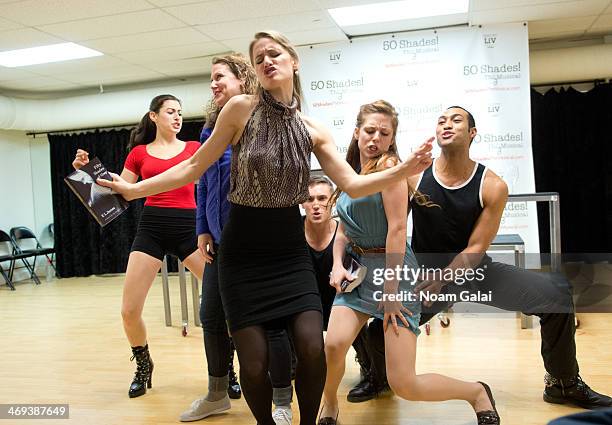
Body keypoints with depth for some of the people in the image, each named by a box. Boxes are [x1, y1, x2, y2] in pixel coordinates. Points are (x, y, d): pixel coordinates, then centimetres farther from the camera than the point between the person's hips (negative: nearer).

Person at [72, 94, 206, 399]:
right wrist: (87, 170, 0)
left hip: (188, 226, 0)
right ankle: (144, 366, 28)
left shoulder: (194, 148, 9)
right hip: (151, 228, 1)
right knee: (129, 311, -1)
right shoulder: (139, 153, 11)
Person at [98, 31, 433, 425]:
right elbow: (195, 166, -1)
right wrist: (134, 189, -1)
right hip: (242, 253, -2)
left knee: (313, 349, -11)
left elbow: (353, 185, -2)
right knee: (254, 363, -4)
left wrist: (404, 170, -14)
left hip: (290, 251, 2)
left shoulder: (312, 130, 2)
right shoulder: (242, 108, -6)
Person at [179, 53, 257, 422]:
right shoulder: (212, 127, 12)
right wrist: (203, 229, 10)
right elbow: (203, 182, 15)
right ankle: (218, 394, 33)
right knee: (212, 316, 12)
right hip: (221, 238, 7)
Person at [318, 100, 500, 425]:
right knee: (333, 344, -19)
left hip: (393, 268, -6)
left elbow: (397, 228, -16)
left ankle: (477, 392, 21)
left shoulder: (388, 166, -11)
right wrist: (337, 266, -2)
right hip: (357, 268, 6)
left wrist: (391, 289, -18)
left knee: (403, 384, -7)